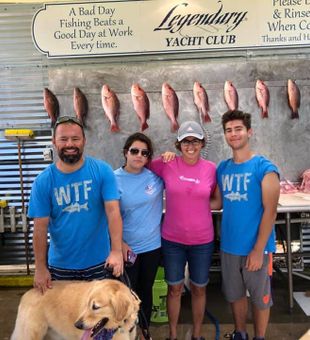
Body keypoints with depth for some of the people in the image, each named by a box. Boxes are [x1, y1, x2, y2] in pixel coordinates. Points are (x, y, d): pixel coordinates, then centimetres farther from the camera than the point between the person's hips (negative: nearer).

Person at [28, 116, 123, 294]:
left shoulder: (102, 171, -11)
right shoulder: (43, 181, -8)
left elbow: (113, 211, -16)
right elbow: (40, 227, -6)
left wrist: (116, 251, -27)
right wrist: (40, 268, -4)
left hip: (99, 261, -1)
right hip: (60, 265, 1)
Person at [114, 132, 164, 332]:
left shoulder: (156, 174, -5)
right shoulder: (114, 179, -10)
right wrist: (119, 242, -13)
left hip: (153, 245, 2)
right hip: (127, 247, -2)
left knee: (146, 290, 19)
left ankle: (144, 330, 39)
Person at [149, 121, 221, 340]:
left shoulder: (211, 168, -6)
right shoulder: (166, 165, -9)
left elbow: (218, 200, 7)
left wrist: (198, 204, -8)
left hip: (202, 240, 1)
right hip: (172, 239, -1)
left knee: (199, 289, 17)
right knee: (174, 288, 16)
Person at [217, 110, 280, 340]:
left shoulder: (265, 168, -12)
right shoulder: (222, 168, 4)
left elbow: (270, 212, -14)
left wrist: (258, 250, -17)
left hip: (256, 247, -4)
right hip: (229, 246, 5)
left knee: (260, 297, 13)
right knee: (235, 294, 20)